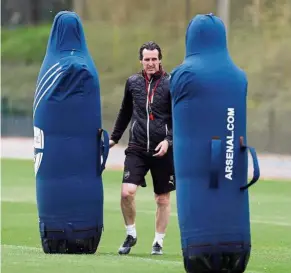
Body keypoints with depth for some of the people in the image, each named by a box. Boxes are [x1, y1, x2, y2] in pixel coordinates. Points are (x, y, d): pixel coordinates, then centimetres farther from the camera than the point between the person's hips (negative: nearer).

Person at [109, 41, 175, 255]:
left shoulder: (170, 84, -3)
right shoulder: (133, 82, 7)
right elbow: (125, 112, 22)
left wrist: (169, 140, -14)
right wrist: (114, 138, 25)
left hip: (163, 151, -2)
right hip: (136, 149, 2)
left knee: (163, 199, 6)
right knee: (127, 191, -14)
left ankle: (159, 242, 21)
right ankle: (131, 234, 6)